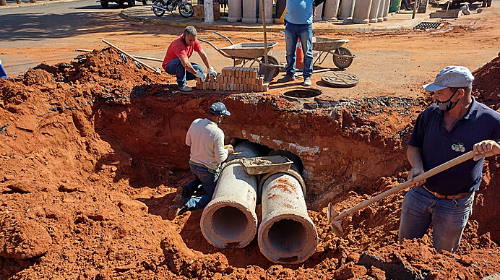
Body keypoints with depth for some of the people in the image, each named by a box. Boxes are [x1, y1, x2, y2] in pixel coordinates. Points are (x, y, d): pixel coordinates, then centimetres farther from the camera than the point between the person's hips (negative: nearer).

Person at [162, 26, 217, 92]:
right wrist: (196, 73, -35)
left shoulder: (193, 41, -12)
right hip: (169, 66, -7)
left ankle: (181, 78, 7)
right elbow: (185, 64, -43)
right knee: (180, 61, -39)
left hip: (181, 66, 7)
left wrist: (210, 69, -13)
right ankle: (181, 84, -21)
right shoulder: (178, 44, -34)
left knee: (200, 70, -13)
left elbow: (203, 55, -6)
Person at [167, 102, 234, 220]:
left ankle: (185, 190, 8)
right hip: (208, 170, -6)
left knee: (199, 180, 37)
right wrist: (227, 151, 0)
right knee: (210, 195, 13)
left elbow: (188, 142, 7)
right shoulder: (218, 133, -28)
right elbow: (220, 158, -20)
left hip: (193, 164, 7)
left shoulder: (195, 123, -9)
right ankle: (185, 203, -11)